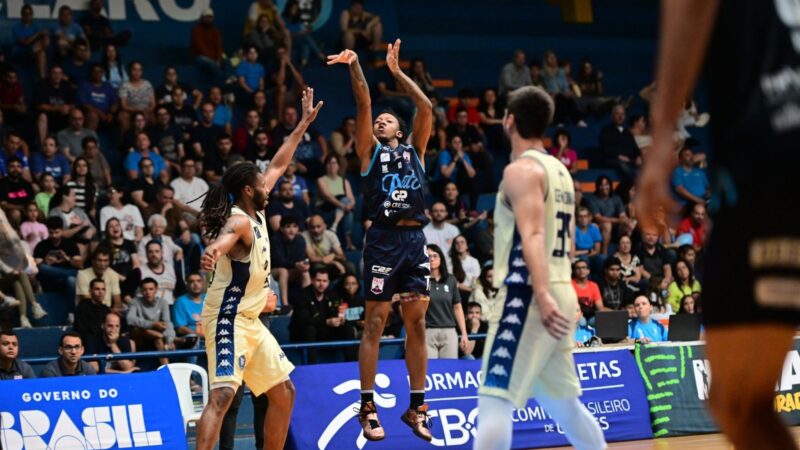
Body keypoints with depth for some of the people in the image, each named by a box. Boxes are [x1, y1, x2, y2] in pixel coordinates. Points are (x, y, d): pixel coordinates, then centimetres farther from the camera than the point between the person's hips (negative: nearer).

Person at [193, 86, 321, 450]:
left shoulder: (255, 214, 10)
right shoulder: (239, 220, -17)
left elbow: (278, 165, 23)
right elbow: (225, 236, -43)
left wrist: (303, 125, 27)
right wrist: (214, 250, -67)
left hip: (250, 320, 10)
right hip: (228, 318, -10)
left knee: (284, 392, 16)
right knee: (222, 395, -24)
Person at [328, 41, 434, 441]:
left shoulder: (414, 150, 18)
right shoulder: (370, 151, 11)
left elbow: (426, 108, 10)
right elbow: (364, 106, 1)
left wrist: (397, 72, 13)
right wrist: (355, 66, -6)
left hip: (414, 239, 3)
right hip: (383, 239, -3)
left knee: (417, 323, 4)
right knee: (375, 322, -2)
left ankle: (417, 407, 10)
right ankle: (368, 407, 2)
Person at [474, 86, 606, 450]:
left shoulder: (521, 170, -9)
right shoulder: (560, 171, 19)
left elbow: (533, 235, -22)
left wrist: (542, 296, -32)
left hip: (529, 296, -9)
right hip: (559, 293, 9)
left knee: (493, 400, -14)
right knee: (564, 405, 17)